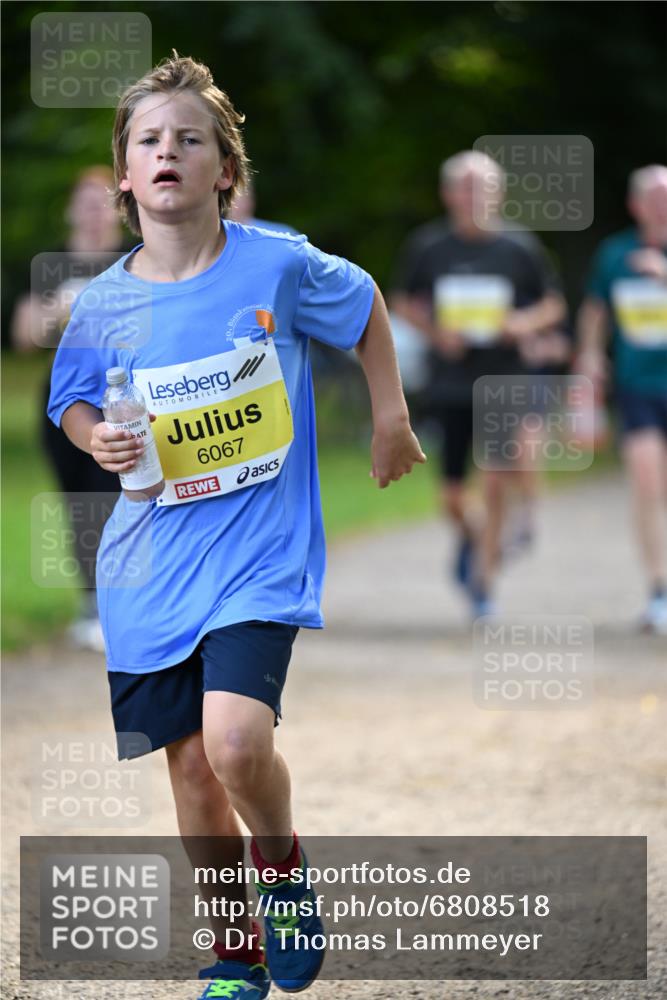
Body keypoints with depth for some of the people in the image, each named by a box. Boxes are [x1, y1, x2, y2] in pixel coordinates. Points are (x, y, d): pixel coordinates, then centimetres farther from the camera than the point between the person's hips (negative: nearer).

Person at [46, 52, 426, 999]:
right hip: (152, 561, 3)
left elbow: (365, 304, 12)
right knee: (191, 765, 5)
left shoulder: (279, 265, -8)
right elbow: (72, 402, 15)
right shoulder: (104, 305, -3)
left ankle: (283, 864, 10)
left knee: (236, 742, -22)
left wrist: (391, 417, 12)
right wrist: (97, 439, -6)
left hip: (259, 553, -3)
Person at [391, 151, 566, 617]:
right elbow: (403, 300, 12)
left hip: (506, 381, -1)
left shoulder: (521, 247, -1)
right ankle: (473, 536, 39)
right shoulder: (427, 246, 0)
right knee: (451, 498, 4)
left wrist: (528, 323, -11)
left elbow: (554, 305, 10)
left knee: (496, 484, -10)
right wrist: (435, 331, -6)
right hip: (451, 382, 1)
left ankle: (484, 583, 4)